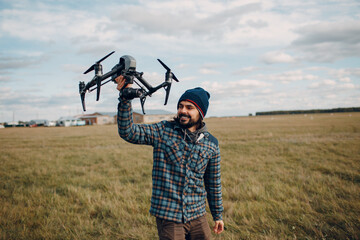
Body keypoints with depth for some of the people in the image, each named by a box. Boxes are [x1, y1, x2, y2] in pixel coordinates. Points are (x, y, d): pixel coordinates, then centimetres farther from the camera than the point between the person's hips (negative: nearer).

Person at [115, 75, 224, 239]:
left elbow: (214, 183, 12)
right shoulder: (163, 131, -4)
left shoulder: (211, 144, 4)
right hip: (168, 217, -3)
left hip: (197, 217, 3)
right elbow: (127, 132, -14)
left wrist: (218, 215, 17)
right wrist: (125, 97, -26)